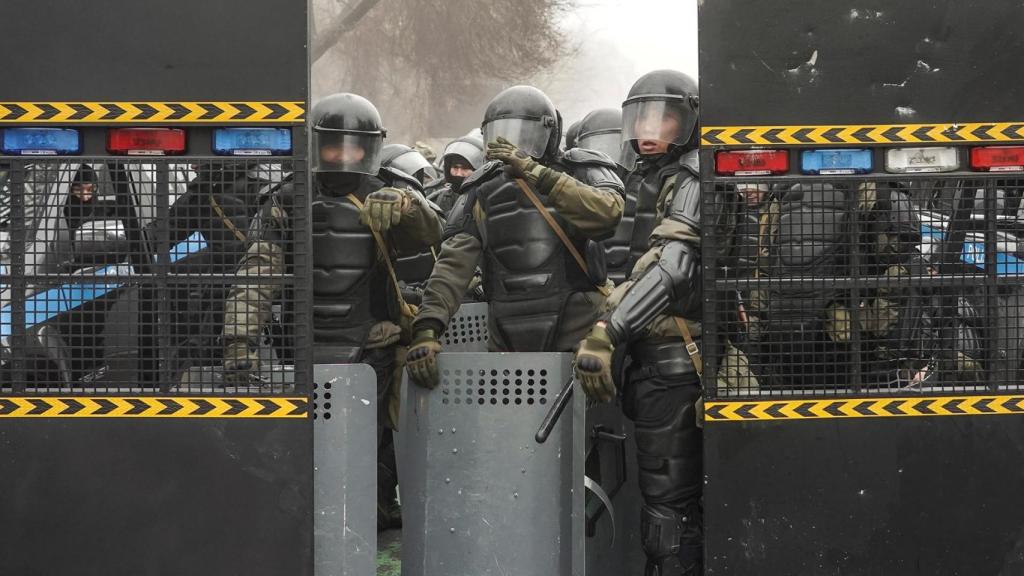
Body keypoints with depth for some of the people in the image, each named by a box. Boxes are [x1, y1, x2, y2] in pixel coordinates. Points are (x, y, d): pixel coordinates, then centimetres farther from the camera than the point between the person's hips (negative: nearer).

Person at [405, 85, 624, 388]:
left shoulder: (582, 173, 1)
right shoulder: (483, 191, 9)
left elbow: (607, 212, -22)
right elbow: (454, 263, -1)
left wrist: (536, 172, -23)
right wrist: (427, 329, -15)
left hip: (576, 338, -3)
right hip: (508, 347, 3)